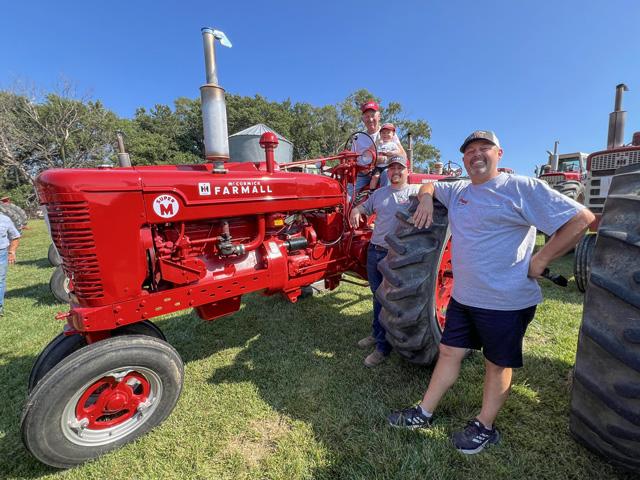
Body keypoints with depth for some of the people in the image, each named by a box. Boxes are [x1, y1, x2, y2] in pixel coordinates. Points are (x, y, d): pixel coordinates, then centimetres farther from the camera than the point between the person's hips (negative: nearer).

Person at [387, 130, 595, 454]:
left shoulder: (523, 188, -10)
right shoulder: (458, 190, 9)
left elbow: (581, 218, -11)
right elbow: (429, 186, 26)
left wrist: (540, 260, -14)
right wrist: (426, 199, 3)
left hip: (506, 302, -6)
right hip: (463, 296, 6)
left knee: (497, 364, 14)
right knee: (449, 352, 15)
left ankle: (485, 428, 34)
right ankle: (424, 414, 30)